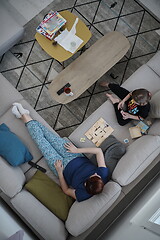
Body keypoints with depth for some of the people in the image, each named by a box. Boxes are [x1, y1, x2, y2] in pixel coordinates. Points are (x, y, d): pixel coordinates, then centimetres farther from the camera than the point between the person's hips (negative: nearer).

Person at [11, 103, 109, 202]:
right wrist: (77, 150, -18)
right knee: (50, 135, 8)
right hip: (76, 157, 4)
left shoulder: (83, 194, -34)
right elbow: (98, 151, -19)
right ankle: (25, 115, 28)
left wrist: (59, 172, -15)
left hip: (64, 167, -4)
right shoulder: (104, 174, -28)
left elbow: (66, 191, -13)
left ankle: (25, 117, 26)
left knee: (40, 140, 1)